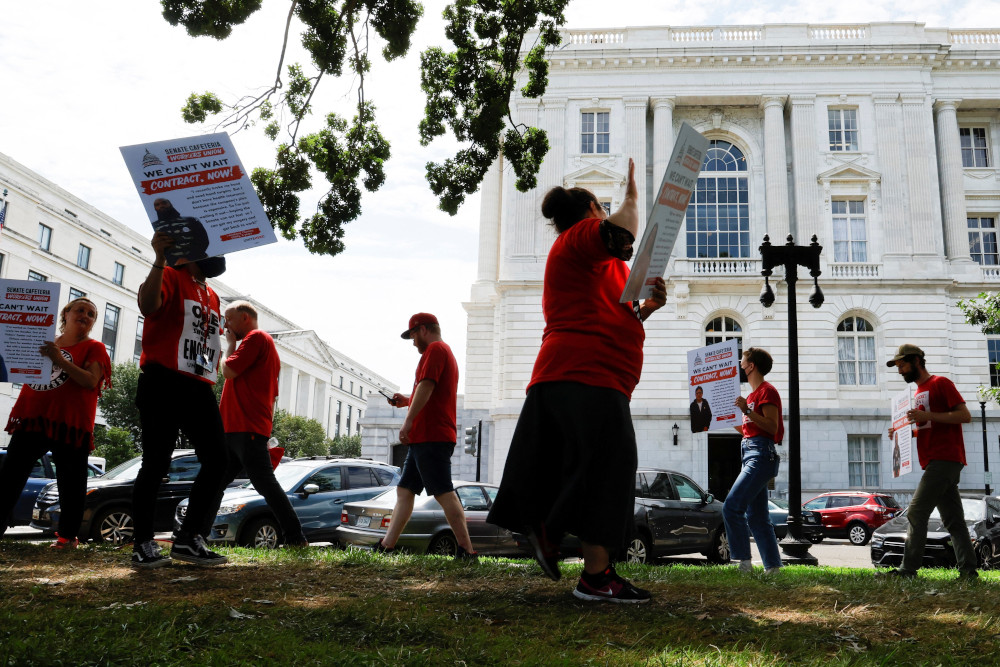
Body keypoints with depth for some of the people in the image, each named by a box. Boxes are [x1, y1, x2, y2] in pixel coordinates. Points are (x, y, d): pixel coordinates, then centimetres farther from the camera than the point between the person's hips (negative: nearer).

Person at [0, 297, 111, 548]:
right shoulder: (43, 342, 20)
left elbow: (91, 381, -11)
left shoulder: (94, 348, 4)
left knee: (70, 482, -1)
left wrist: (60, 360, -20)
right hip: (31, 419, 5)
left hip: (69, 424, -5)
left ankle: (68, 535, 6)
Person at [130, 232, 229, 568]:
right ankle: (143, 544, 7)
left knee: (217, 461, -1)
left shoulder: (212, 296, 24)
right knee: (156, 463, -3)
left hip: (200, 389, 7)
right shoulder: (171, 277, 0)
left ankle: (189, 538, 7)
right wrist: (161, 259, -34)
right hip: (164, 384, -7)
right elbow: (148, 306, -22)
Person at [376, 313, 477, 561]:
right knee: (404, 490, 10)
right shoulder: (446, 353, 26)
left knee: (444, 493, -12)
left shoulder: (435, 349, -6)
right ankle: (386, 546, 12)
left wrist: (408, 421, -21)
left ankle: (467, 551, -12)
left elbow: (426, 385, -19)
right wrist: (407, 401, 22)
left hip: (432, 436, -11)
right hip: (424, 437, 11)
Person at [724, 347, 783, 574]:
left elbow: (772, 427, -16)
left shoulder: (767, 391, -6)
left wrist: (747, 411, -24)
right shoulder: (753, 394, 23)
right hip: (751, 455, 11)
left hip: (761, 455, -11)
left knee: (732, 506, -18)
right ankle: (773, 567, 10)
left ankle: (743, 562, -17)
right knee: (757, 517, 8)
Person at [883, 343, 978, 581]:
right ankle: (968, 570, 5)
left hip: (944, 460, -10)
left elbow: (965, 415, -13)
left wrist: (926, 415, -21)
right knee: (953, 520, 5)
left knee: (916, 512, -13)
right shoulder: (919, 392, 22)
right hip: (934, 461, 10)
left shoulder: (940, 383, -5)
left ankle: (908, 569, -12)